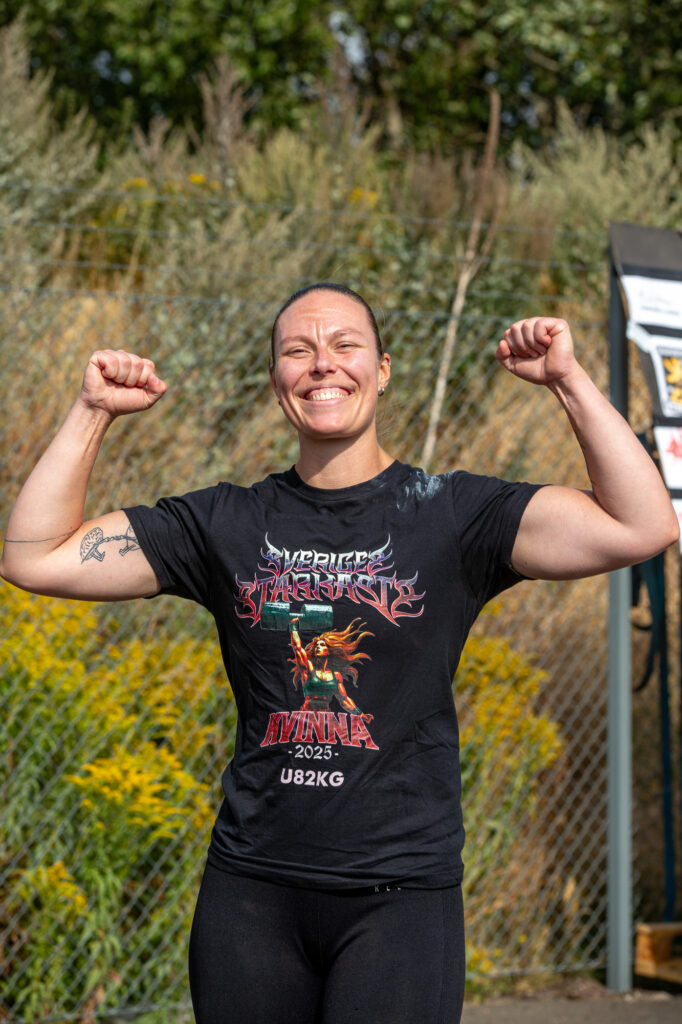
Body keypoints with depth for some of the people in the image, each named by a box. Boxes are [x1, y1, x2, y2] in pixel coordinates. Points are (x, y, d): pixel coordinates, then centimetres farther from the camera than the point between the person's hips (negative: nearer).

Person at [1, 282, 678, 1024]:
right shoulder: (226, 524, 7)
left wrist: (569, 380, -14)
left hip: (399, 894, -2)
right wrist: (93, 412, 1)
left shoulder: (452, 514, 0)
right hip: (252, 888, 3)